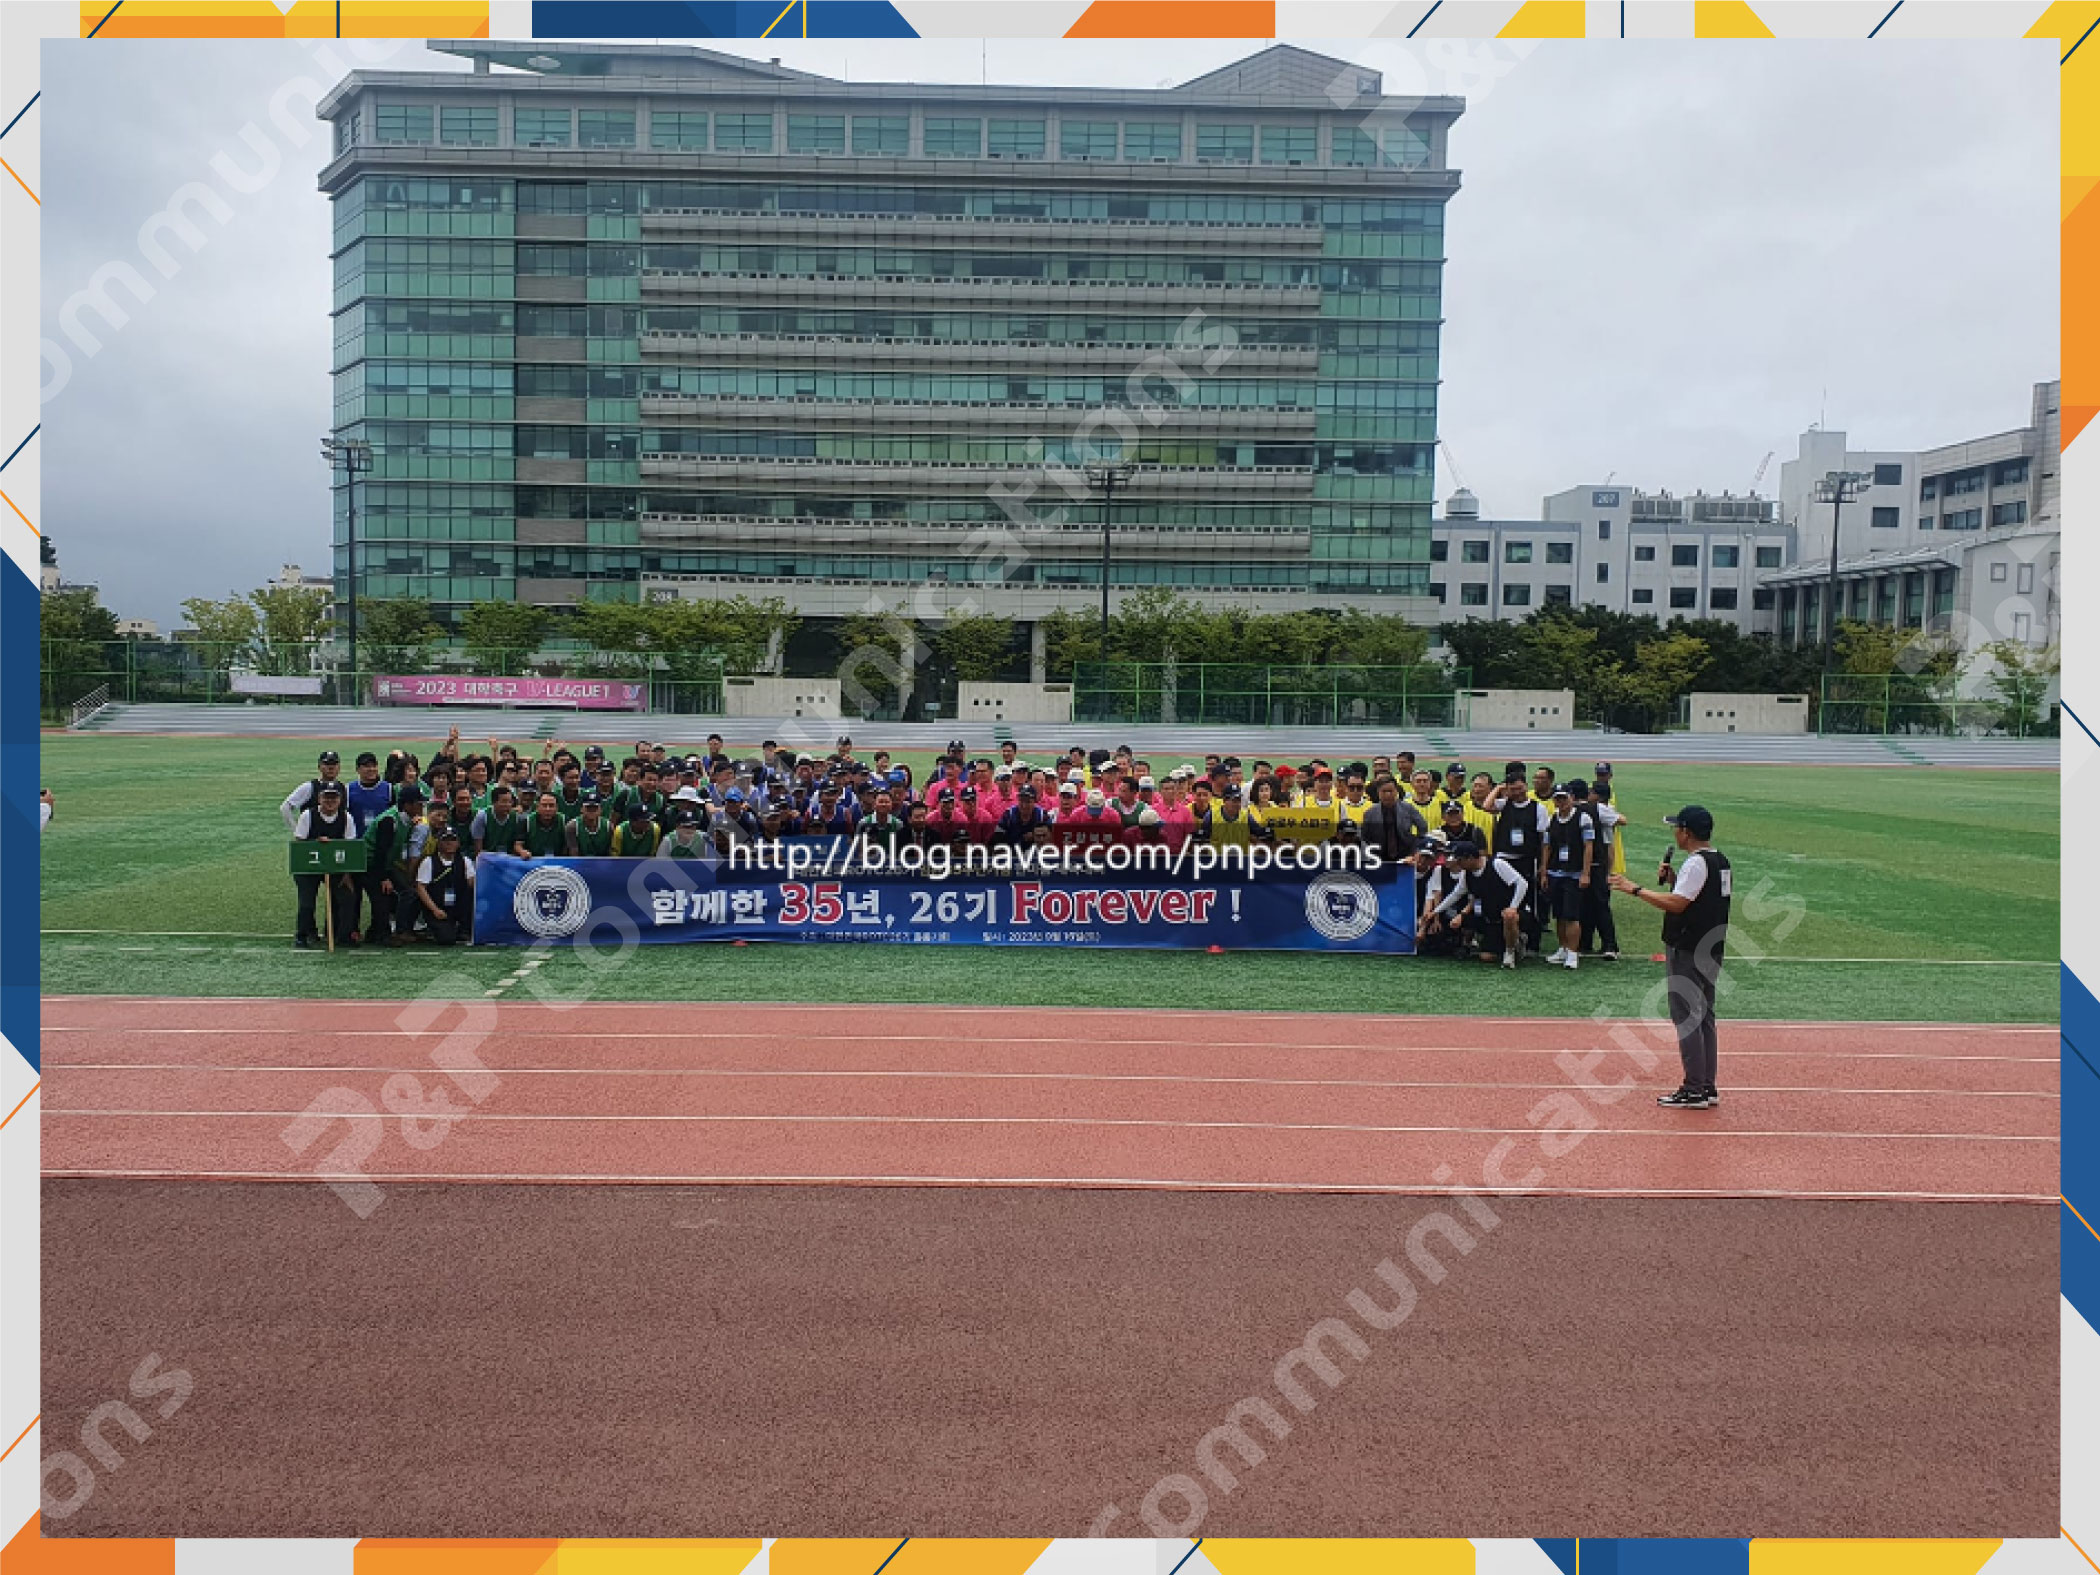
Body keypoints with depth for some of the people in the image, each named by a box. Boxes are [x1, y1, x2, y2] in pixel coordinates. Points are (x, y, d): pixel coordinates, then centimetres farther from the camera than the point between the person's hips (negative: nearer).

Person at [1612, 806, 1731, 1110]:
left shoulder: (1696, 863, -17)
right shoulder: (1721, 861, 13)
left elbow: (1677, 903, -24)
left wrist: (1635, 889, -20)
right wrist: (1673, 880, 10)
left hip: (1687, 952, -10)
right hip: (1711, 950, 10)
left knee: (1685, 1016, -5)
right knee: (1704, 1016, 14)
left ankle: (1694, 1091, -4)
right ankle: (1708, 1088, 18)